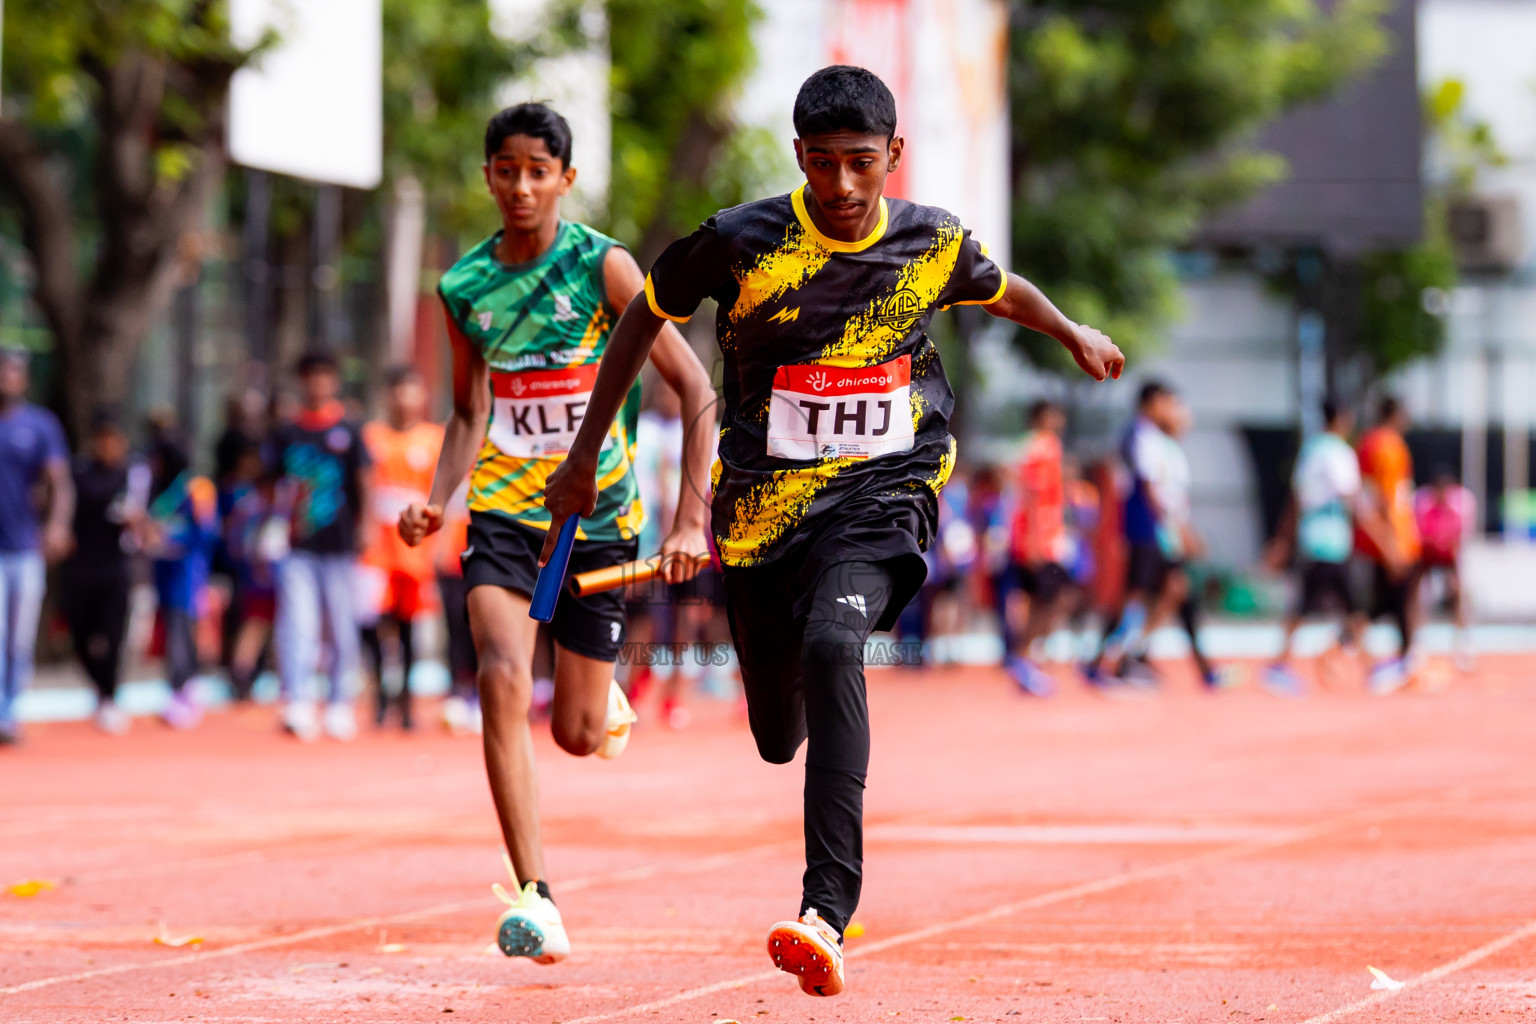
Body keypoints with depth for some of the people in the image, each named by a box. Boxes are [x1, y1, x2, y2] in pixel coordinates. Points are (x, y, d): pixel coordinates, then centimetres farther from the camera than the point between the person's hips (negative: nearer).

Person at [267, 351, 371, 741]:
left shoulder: (348, 431, 4)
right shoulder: (287, 434, 10)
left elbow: (363, 483, 4)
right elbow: (280, 486, 17)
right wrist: (273, 529, 4)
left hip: (338, 546, -1)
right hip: (296, 548, 1)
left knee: (341, 628, 4)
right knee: (297, 624, -12)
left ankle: (339, 705, 15)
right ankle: (297, 703, -17)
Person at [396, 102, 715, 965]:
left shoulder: (605, 267, -11)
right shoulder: (465, 285, 0)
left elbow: (697, 390, -11)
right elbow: (471, 415, 11)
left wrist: (690, 521, -18)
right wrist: (438, 501, -8)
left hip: (600, 515, -2)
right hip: (505, 510, 2)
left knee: (580, 735, 4)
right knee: (504, 682, -22)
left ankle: (605, 696, 45)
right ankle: (535, 900, -21)